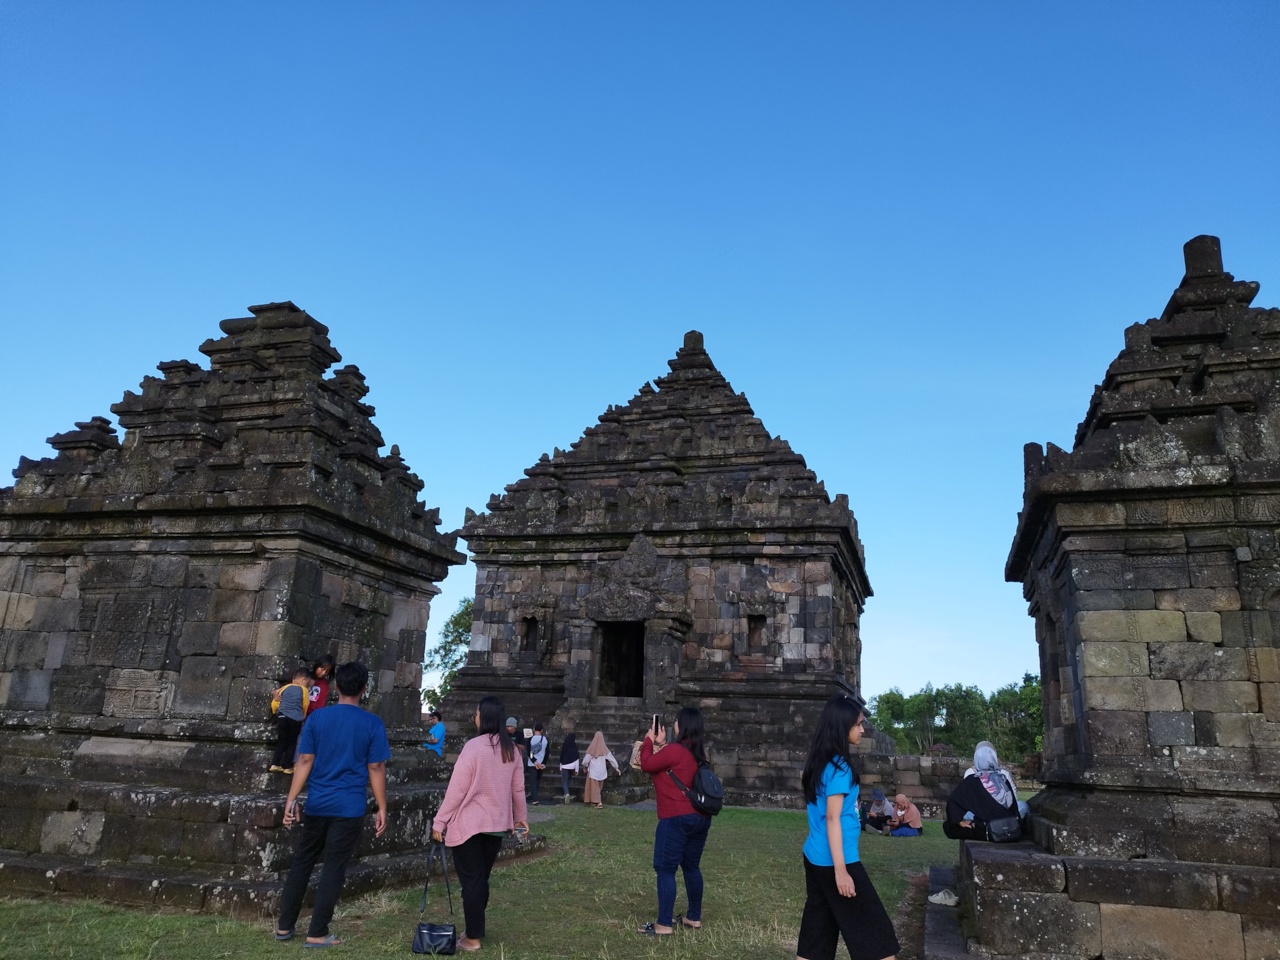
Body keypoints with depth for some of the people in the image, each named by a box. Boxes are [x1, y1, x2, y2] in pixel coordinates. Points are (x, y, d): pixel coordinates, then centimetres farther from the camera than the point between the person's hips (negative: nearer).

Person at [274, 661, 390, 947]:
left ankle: (284, 926, 24)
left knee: (302, 863, 17)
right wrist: (382, 808, 0)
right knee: (334, 868, 4)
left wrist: (291, 799, 3)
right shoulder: (372, 724, -7)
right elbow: (376, 768, -6)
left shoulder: (317, 718, 0)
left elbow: (305, 761, -1)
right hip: (350, 807, -3)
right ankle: (317, 933, 9)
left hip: (317, 804, 3)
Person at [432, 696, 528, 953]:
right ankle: (476, 929, 25)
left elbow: (457, 789, -16)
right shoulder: (512, 750, 3)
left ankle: (473, 938, 8)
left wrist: (440, 821, -10)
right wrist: (521, 816, 24)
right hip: (496, 824, 6)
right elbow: (518, 789, 11)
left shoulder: (474, 746, -17)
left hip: (468, 824, -6)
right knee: (482, 879, 17)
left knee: (471, 880, 3)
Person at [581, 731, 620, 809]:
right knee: (599, 787, 18)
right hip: (602, 770, 3)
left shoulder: (592, 748, -12)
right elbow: (611, 758, 1)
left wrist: (585, 766, 12)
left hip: (593, 770, -3)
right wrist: (616, 767, 9)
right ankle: (596, 801, 24)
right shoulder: (604, 748, -4)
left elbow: (586, 758, -6)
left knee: (595, 787, 0)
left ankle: (598, 803, -10)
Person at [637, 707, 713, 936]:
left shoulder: (674, 750, -18)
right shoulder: (698, 753, 10)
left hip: (677, 819, -9)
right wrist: (661, 744, 15)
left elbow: (647, 765, -9)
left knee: (665, 869, -3)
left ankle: (664, 924, -3)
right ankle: (694, 916, 25)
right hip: (700, 818, 9)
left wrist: (649, 740, 4)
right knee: (691, 866, 18)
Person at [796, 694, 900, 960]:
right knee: (874, 931, 1)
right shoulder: (839, 767, -18)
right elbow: (833, 818, -20)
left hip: (815, 858, 9)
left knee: (816, 933, 13)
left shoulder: (819, 762, 8)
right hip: (834, 861, -9)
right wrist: (841, 870, -20)